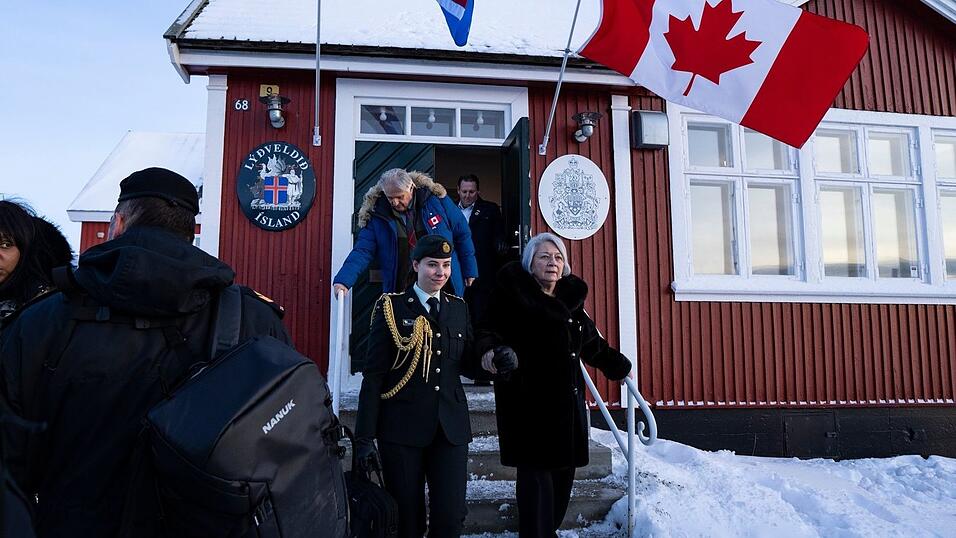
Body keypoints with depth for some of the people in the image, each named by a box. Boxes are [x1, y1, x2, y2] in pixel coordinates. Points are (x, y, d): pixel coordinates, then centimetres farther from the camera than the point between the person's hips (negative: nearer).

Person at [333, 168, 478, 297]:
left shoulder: (436, 199, -6)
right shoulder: (376, 216, -6)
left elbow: (462, 234, 3)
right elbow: (362, 252, -10)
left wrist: (469, 271, 6)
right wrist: (343, 280, -26)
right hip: (402, 294, 0)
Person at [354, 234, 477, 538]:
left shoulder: (458, 308, 10)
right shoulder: (391, 307, -2)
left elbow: (467, 365, 12)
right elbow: (374, 375, -5)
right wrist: (365, 437, -8)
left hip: (450, 427, 3)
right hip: (402, 427, -3)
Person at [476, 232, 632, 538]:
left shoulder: (570, 298, 16)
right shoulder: (513, 294, -4)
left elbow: (592, 342, 28)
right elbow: (489, 327, -8)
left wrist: (618, 366, 37)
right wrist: (489, 349, -30)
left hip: (567, 400, 7)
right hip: (528, 401, -6)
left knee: (563, 470, 12)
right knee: (536, 473, -5)